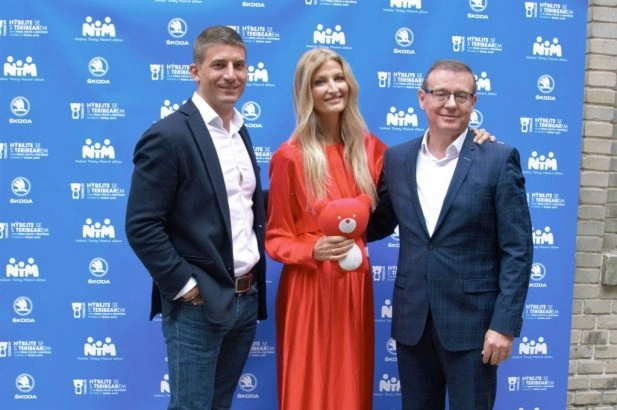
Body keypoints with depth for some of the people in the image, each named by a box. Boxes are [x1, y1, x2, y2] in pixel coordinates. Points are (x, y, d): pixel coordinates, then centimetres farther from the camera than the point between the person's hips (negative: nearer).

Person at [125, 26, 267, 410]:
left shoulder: (241, 131, 10)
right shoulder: (168, 136, -15)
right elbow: (141, 227, -17)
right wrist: (184, 286, -15)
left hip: (246, 298, 7)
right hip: (199, 304, -7)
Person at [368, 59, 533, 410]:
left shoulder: (499, 160, -6)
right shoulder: (397, 159, 5)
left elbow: (517, 250, -8)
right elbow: (379, 224, 15)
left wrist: (505, 324, -13)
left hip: (472, 322, -3)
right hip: (412, 321, 4)